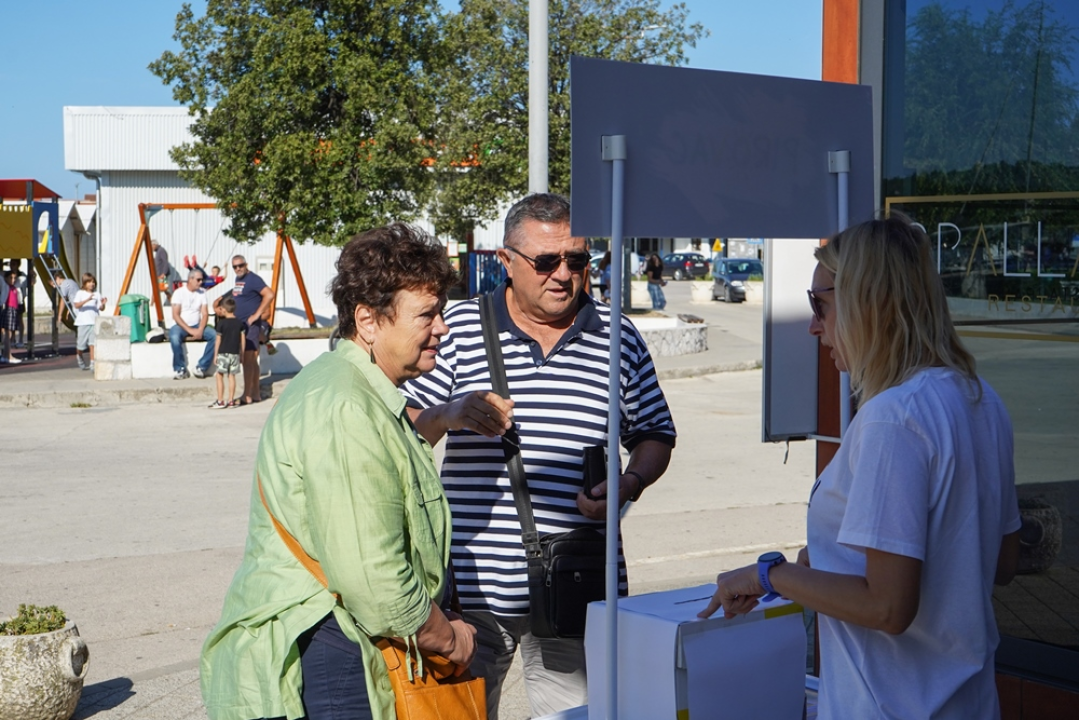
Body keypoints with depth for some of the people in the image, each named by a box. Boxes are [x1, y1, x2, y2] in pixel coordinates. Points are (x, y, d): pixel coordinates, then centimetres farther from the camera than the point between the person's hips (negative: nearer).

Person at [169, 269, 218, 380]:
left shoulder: (202, 293, 7)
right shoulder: (179, 293, -5)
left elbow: (205, 314, 2)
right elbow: (175, 315, -12)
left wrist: (200, 330, -17)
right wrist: (190, 330, -21)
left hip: (197, 326, 4)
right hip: (181, 325, -4)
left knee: (215, 335, -24)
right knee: (174, 337, -38)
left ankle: (202, 367, -18)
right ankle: (180, 369, -20)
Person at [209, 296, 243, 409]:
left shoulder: (222, 323, -9)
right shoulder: (239, 323, 4)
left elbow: (218, 340, -7)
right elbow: (242, 339, 7)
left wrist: (215, 355, 0)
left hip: (223, 353, -4)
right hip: (235, 353, 4)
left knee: (220, 376, 2)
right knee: (232, 376, 9)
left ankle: (220, 401, -1)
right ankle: (231, 400, 10)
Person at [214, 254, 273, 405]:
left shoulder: (253, 279, -12)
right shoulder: (238, 280, 15)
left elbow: (269, 294, -23)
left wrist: (257, 314, -21)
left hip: (250, 324, -10)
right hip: (240, 324, 10)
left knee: (247, 360, -11)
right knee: (252, 360, 12)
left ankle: (247, 396, -10)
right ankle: (255, 394, 17)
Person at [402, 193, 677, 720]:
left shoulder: (617, 337, 7)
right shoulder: (460, 329, 4)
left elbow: (654, 435, 14)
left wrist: (630, 483, -5)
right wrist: (450, 414, -15)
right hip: (470, 585, 0)